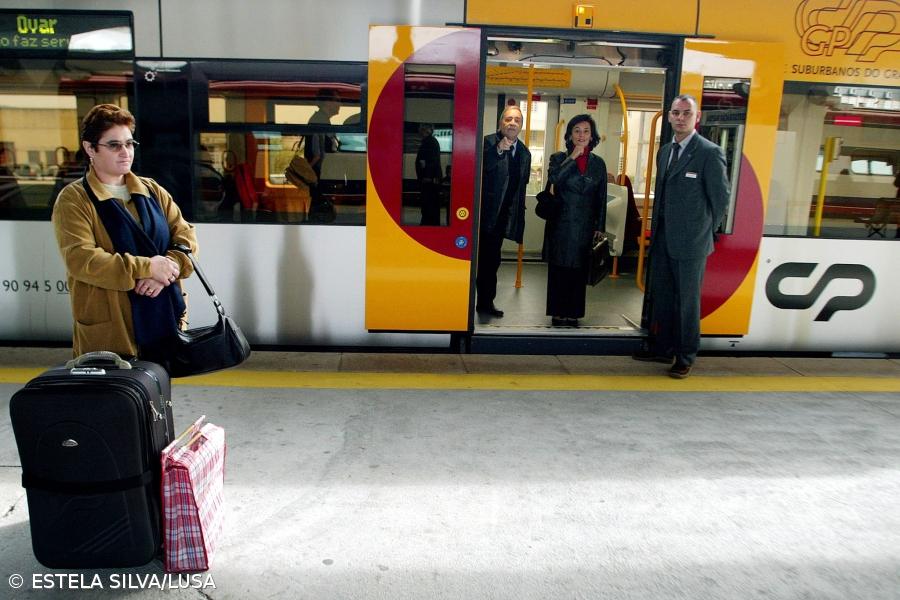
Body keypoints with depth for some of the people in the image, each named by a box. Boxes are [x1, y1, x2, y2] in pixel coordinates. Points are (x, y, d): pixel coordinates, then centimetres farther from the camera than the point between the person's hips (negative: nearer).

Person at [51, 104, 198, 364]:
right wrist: (146, 267, -20)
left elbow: (186, 235, 5)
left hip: (165, 319, 5)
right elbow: (79, 258, -16)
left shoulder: (152, 191, 13)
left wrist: (168, 269, -14)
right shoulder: (73, 199, -2)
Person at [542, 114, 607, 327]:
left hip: (585, 227, 2)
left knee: (579, 272, 5)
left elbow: (601, 199, 9)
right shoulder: (559, 158, 4)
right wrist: (573, 157, -14)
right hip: (561, 225, -2)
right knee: (559, 271, 2)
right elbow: (553, 178, -19)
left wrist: (600, 228, 5)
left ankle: (573, 314, 15)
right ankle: (558, 313, 11)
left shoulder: (598, 163, 8)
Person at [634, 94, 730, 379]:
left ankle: (685, 357, 17)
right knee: (660, 296, 15)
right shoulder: (665, 151, 12)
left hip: (690, 242, -7)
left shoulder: (710, 152, -10)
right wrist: (656, 230, 12)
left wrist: (704, 230, 0)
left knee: (687, 300, 4)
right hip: (662, 239, 7)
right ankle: (661, 348, 30)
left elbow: (721, 197, -6)